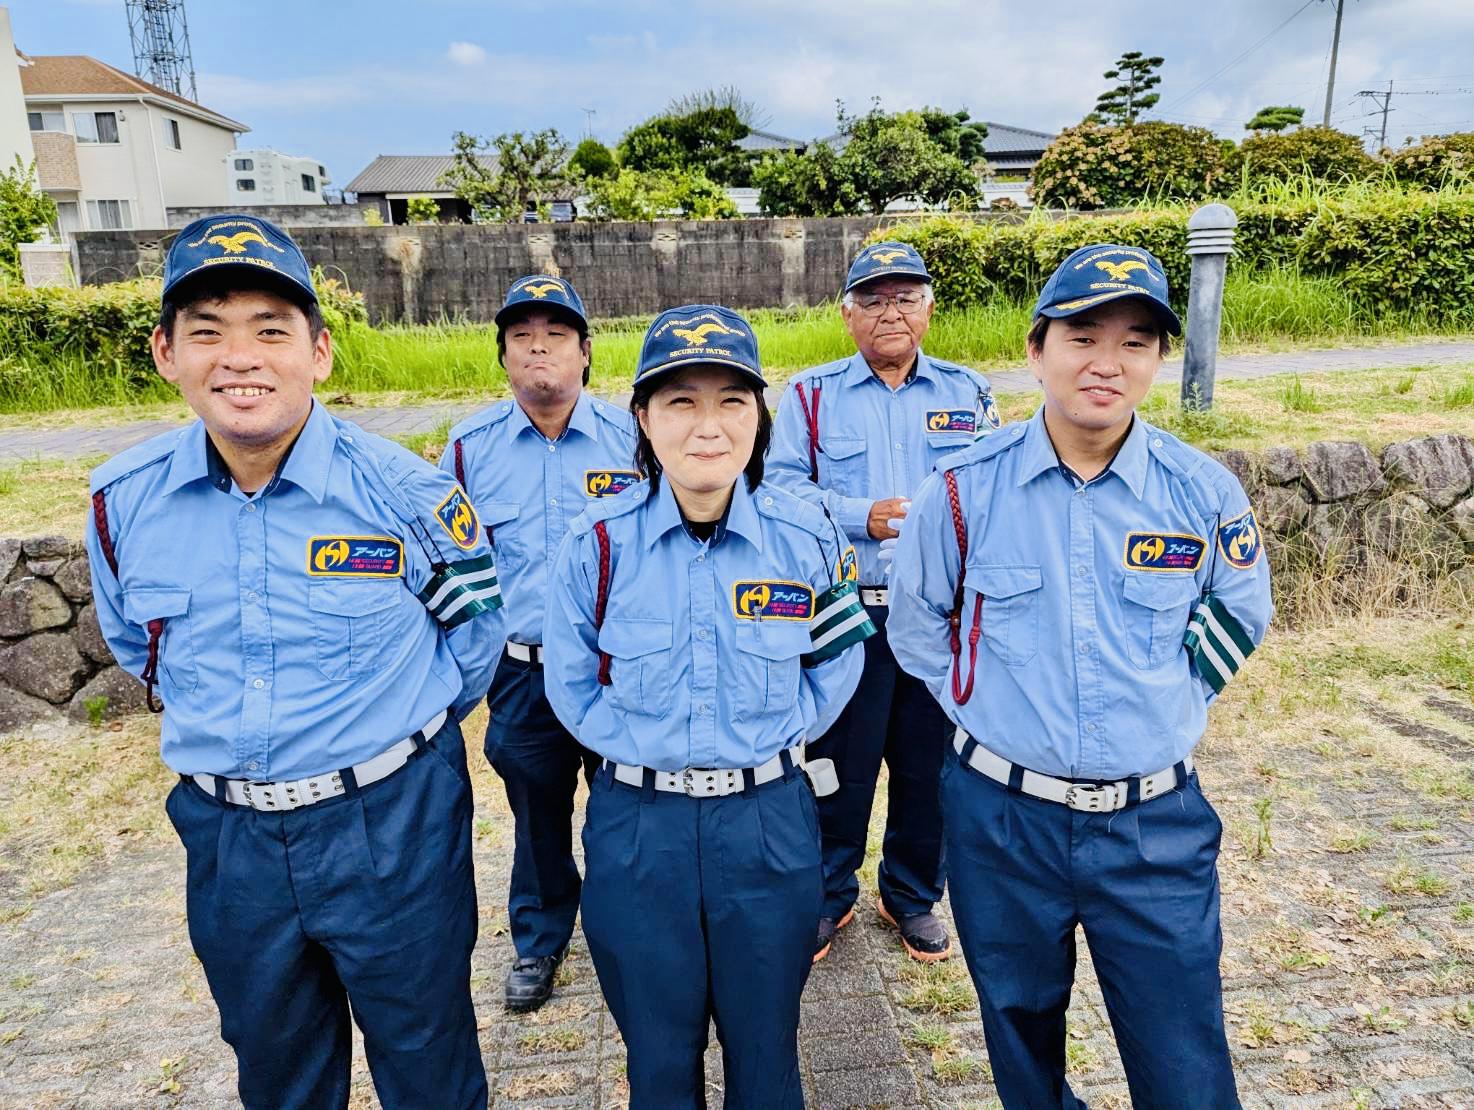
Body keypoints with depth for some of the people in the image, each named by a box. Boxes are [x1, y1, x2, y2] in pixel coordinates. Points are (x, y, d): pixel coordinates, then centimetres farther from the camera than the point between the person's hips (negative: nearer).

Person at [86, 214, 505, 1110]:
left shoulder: (403, 488, -16)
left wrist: (403, 729, 4)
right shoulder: (125, 498, -6)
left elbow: (475, 622, 0)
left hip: (393, 823, -3)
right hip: (226, 835, 4)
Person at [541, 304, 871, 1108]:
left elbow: (835, 666, 5)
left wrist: (773, 737, -2)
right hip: (635, 828, 0)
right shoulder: (598, 544, -10)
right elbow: (572, 683, 2)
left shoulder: (807, 537, -7)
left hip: (768, 822, 1)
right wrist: (638, 744, -4)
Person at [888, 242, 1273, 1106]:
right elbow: (918, 625, 6)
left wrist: (1170, 702, 4)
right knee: (1021, 1027, 21)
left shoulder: (1204, 491, -6)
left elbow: (1240, 615, 12)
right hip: (1002, 816, 0)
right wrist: (983, 705, 3)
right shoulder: (966, 489, -9)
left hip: (1156, 823, 1)